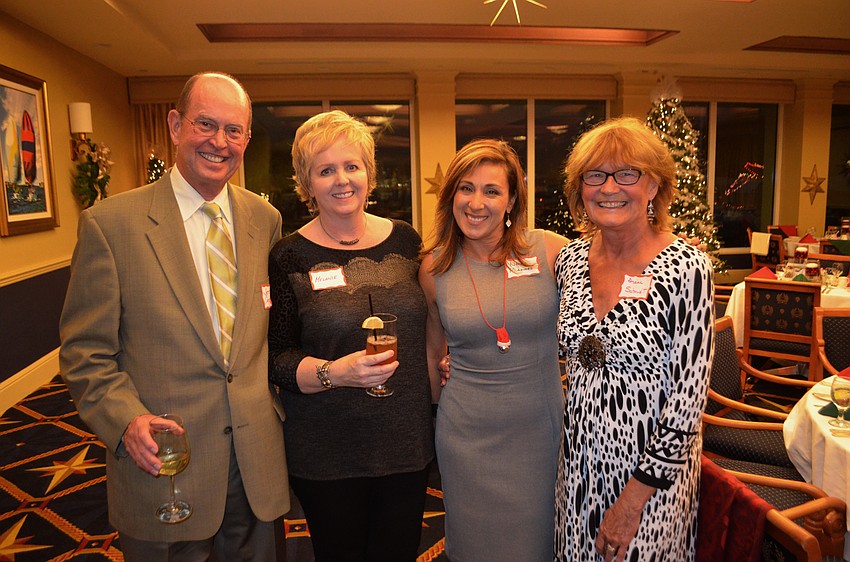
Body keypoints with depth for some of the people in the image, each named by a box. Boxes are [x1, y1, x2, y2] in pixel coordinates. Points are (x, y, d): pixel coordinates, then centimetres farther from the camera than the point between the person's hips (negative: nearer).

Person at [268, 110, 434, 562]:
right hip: (326, 455, -2)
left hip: (407, 443, 3)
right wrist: (335, 372, -24)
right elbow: (276, 360, -8)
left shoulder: (405, 240, 1)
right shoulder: (290, 257, -8)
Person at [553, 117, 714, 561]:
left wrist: (634, 499, -15)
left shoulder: (686, 268, -18)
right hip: (580, 455, 5)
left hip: (653, 462, -4)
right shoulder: (570, 258, -3)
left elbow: (688, 398, -17)